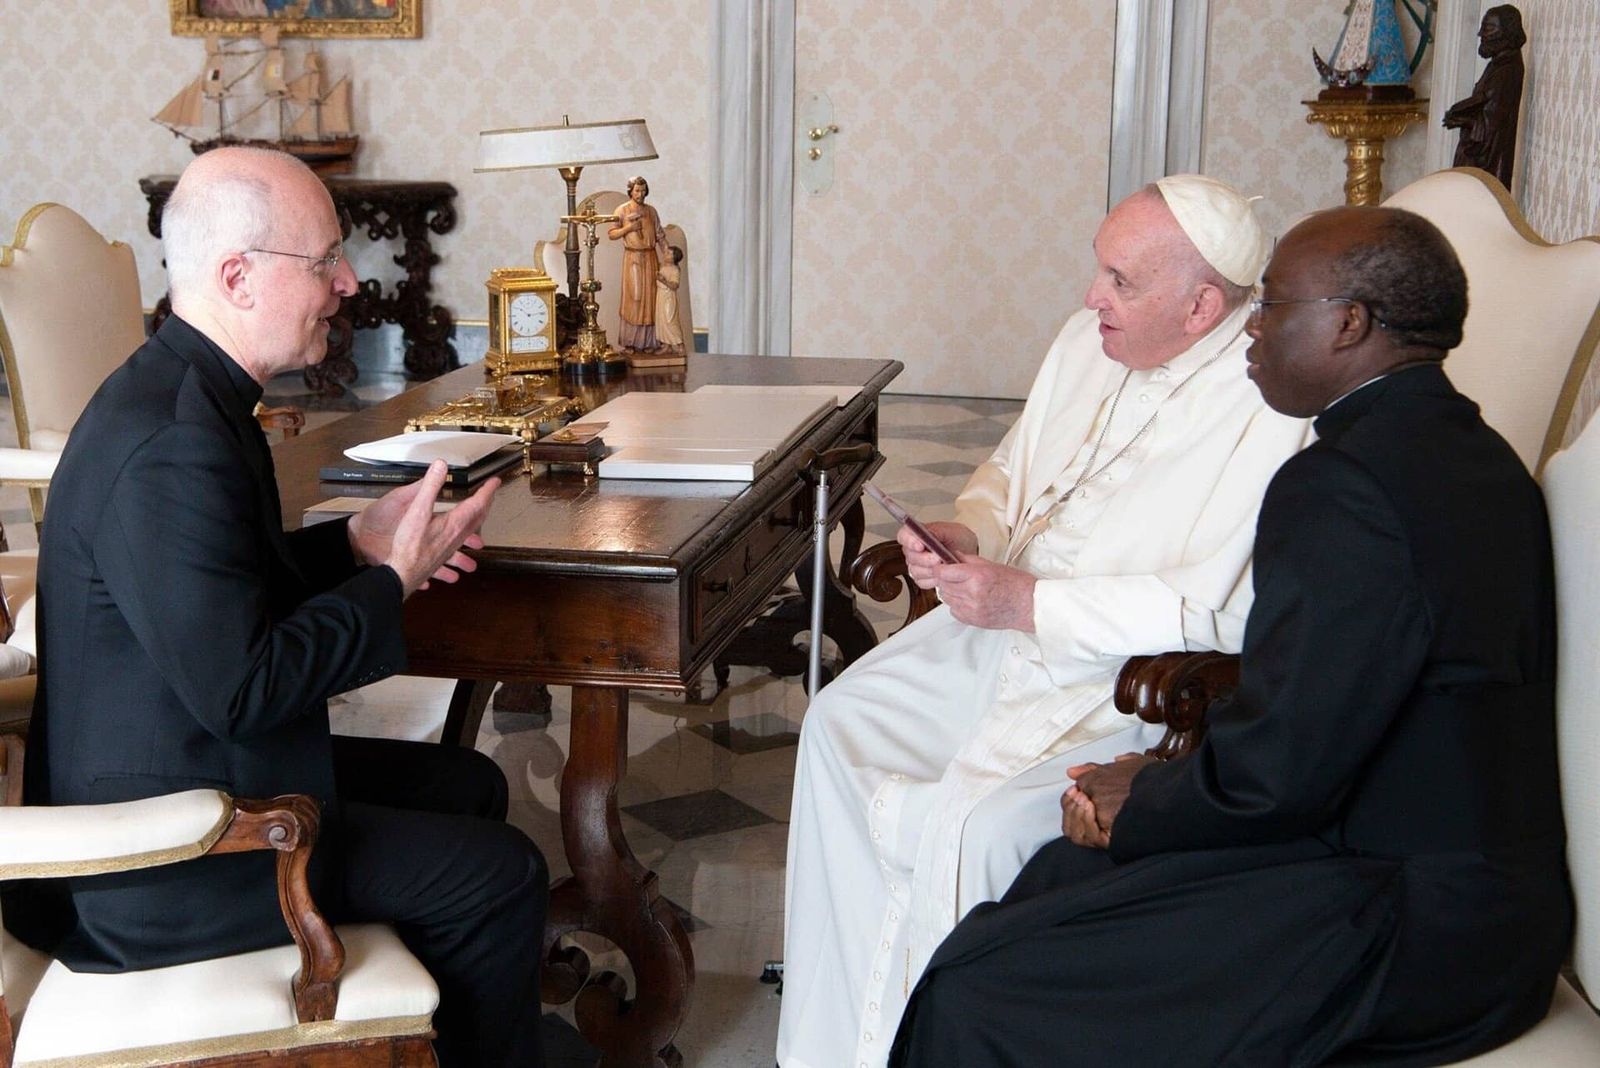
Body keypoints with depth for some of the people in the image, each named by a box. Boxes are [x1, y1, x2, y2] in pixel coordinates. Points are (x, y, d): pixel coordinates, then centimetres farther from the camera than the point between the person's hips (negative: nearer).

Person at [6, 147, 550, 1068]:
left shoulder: (183, 391, 5)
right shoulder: (168, 445, -28)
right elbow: (239, 688, -28)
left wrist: (355, 542, 4)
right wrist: (391, 580, -17)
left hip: (193, 775, 11)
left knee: (469, 784, 19)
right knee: (499, 876, -7)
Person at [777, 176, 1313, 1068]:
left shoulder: (1269, 410, -20)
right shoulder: (1088, 342, 5)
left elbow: (1215, 616, -26)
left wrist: (1027, 604, -23)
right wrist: (968, 533, -3)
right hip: (1002, 633, 9)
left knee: (971, 825, -26)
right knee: (840, 723, 0)